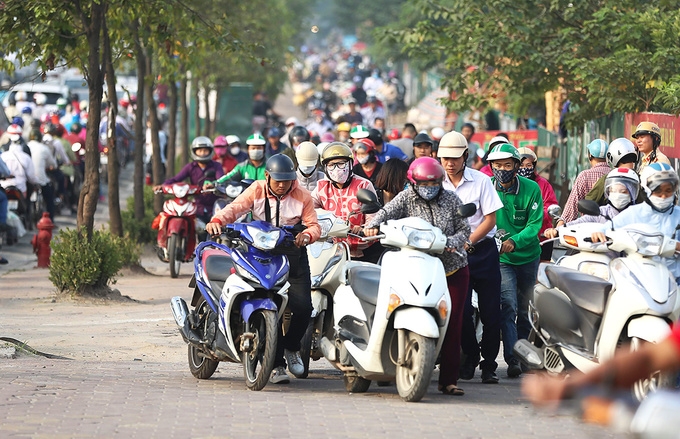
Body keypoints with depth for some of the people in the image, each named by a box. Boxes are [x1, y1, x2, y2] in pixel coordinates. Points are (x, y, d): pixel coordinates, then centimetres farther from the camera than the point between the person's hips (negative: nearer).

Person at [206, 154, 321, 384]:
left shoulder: (302, 196, 2)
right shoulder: (257, 191, -1)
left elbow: (314, 225, 0)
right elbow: (235, 208, -13)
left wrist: (306, 235, -24)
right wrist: (217, 221, -33)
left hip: (293, 253, 2)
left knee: (303, 307, -11)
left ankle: (291, 347, 21)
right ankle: (276, 364, -8)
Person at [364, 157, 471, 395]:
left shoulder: (452, 200, 3)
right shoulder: (407, 198, 0)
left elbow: (464, 230, 1)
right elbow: (387, 211, -15)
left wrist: (451, 242, -20)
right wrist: (373, 225, -37)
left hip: (454, 270, 1)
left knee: (453, 325, -1)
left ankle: (449, 380, 3)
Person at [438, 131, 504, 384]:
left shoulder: (481, 181, -1)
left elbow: (490, 219, -3)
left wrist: (468, 243, -14)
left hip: (483, 250, -1)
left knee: (490, 311, -2)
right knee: (461, 309, -9)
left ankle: (489, 363, 9)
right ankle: (470, 356, 12)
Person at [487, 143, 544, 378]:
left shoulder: (531, 189, -6)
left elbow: (535, 224, -9)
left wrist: (514, 241, -26)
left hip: (527, 255, 2)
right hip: (500, 259, -2)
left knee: (525, 309, 13)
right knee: (508, 305, -18)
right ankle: (512, 359, -23)